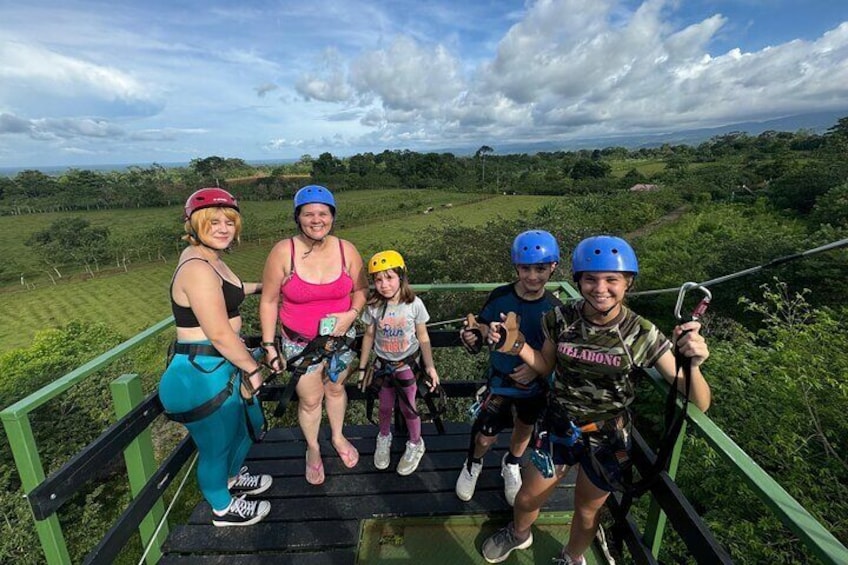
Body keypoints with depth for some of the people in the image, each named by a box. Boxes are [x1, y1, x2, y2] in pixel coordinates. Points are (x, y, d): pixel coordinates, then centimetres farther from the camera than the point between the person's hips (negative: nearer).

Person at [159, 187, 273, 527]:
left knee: (247, 422, 28)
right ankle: (223, 508, 41)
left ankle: (233, 479, 56)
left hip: (221, 366, 10)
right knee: (217, 444, 14)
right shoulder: (198, 269, -26)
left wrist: (259, 286, 39)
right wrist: (253, 368, -15)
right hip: (201, 374, -10)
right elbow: (220, 334, -27)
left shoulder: (207, 257, 6)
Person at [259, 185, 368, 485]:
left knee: (335, 389, 22)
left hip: (341, 337, 2)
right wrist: (269, 345, -9)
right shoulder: (283, 251, -18)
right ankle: (313, 449, 43)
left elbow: (362, 289, 0)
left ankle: (338, 437, 50)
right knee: (309, 400, 13)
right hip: (299, 344, -2)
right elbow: (269, 301, -9)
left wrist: (351, 314, -18)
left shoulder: (346, 249, -11)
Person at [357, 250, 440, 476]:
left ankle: (415, 445, 38)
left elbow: (423, 338, -9)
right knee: (385, 407, 16)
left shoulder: (414, 304, -19)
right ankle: (384, 438, 48)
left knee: (407, 408, 8)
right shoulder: (373, 306, -14)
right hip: (383, 365, 2)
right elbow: (369, 336, -2)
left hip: (408, 364, -2)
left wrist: (430, 367, -7)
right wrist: (363, 367, 4)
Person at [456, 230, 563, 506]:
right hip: (499, 380, -1)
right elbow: (484, 327, -7)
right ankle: (473, 464, 43)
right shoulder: (500, 297, -18)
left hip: (535, 384, 2)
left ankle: (512, 465, 58)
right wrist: (474, 336, -29)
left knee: (524, 427, 25)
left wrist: (538, 367, -24)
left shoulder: (554, 308, -16)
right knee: (486, 437, 6)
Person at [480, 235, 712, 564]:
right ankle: (518, 535, 55)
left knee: (587, 509, 23)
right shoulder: (561, 319, -16)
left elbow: (699, 404, -17)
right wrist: (515, 342, -17)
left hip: (607, 438, -1)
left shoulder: (642, 334, -20)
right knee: (527, 499, 17)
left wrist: (693, 364, -37)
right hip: (559, 426, 2)